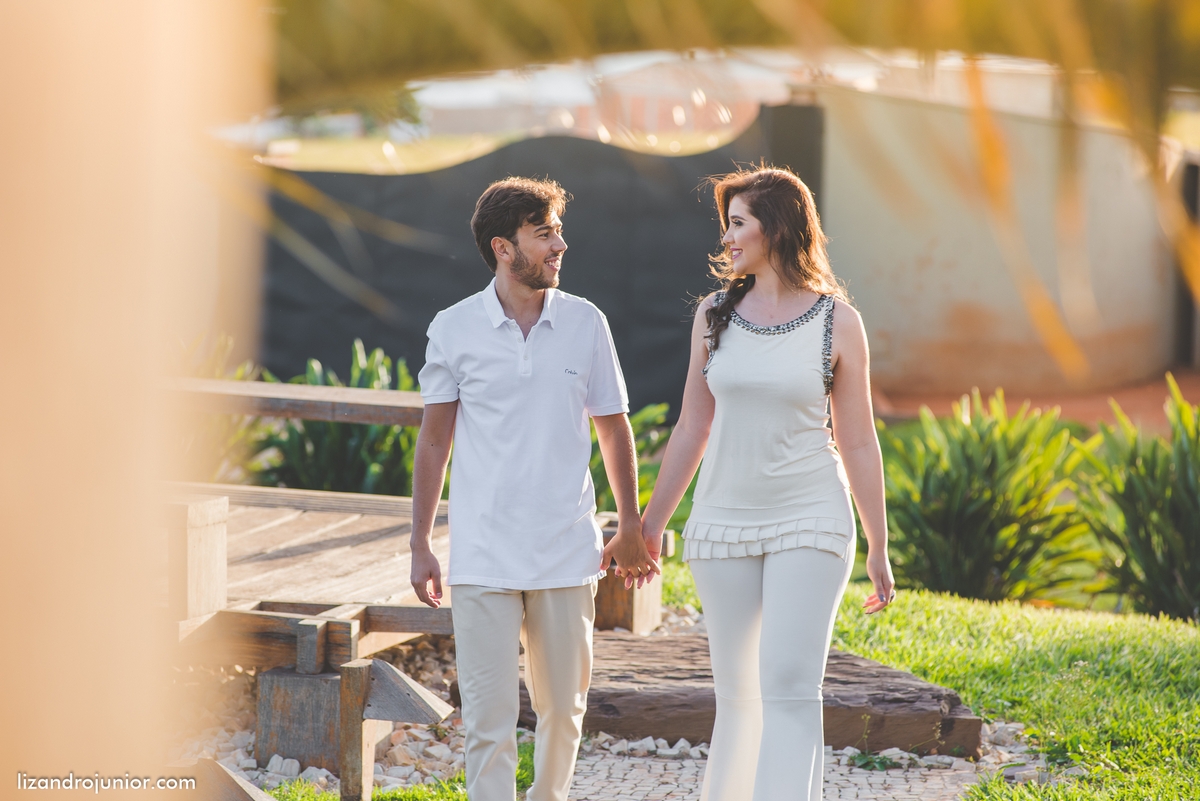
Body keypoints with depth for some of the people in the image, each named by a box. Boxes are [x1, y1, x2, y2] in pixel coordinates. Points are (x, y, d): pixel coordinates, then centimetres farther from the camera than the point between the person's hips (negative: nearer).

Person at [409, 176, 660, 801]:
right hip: (483, 556, -2)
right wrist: (419, 546, 3)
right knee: (488, 717, -4)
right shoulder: (454, 329, -1)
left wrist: (631, 527, 10)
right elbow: (434, 440, 5)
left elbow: (613, 429, 12)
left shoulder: (585, 323, 3)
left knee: (563, 709, 11)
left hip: (567, 555, 2)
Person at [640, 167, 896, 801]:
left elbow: (857, 442, 2)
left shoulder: (837, 321, -2)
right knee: (737, 693, 7)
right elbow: (692, 431, 12)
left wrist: (878, 548, 3)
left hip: (808, 520, -3)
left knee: (790, 690, -14)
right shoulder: (714, 315, 6)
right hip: (723, 520, 3)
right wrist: (648, 528, 13)